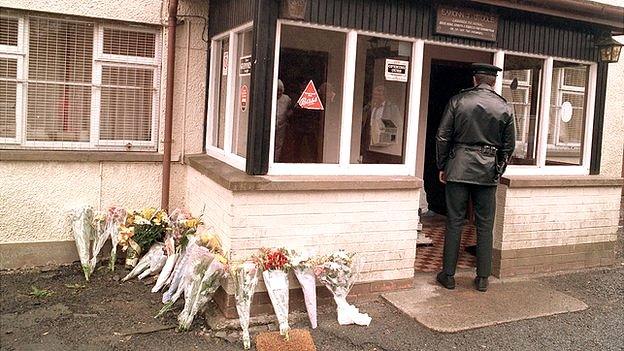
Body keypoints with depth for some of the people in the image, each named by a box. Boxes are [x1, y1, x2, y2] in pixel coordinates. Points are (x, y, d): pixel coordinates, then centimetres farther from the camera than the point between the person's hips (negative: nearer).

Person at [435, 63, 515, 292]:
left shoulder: (458, 101, -1)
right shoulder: (504, 107, 3)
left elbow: (442, 136, -2)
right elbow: (509, 145, 7)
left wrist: (442, 166, 7)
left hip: (459, 168, -1)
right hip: (488, 172, 1)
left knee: (454, 222, 5)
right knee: (485, 226, 8)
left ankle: (448, 275, 11)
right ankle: (483, 278, 15)